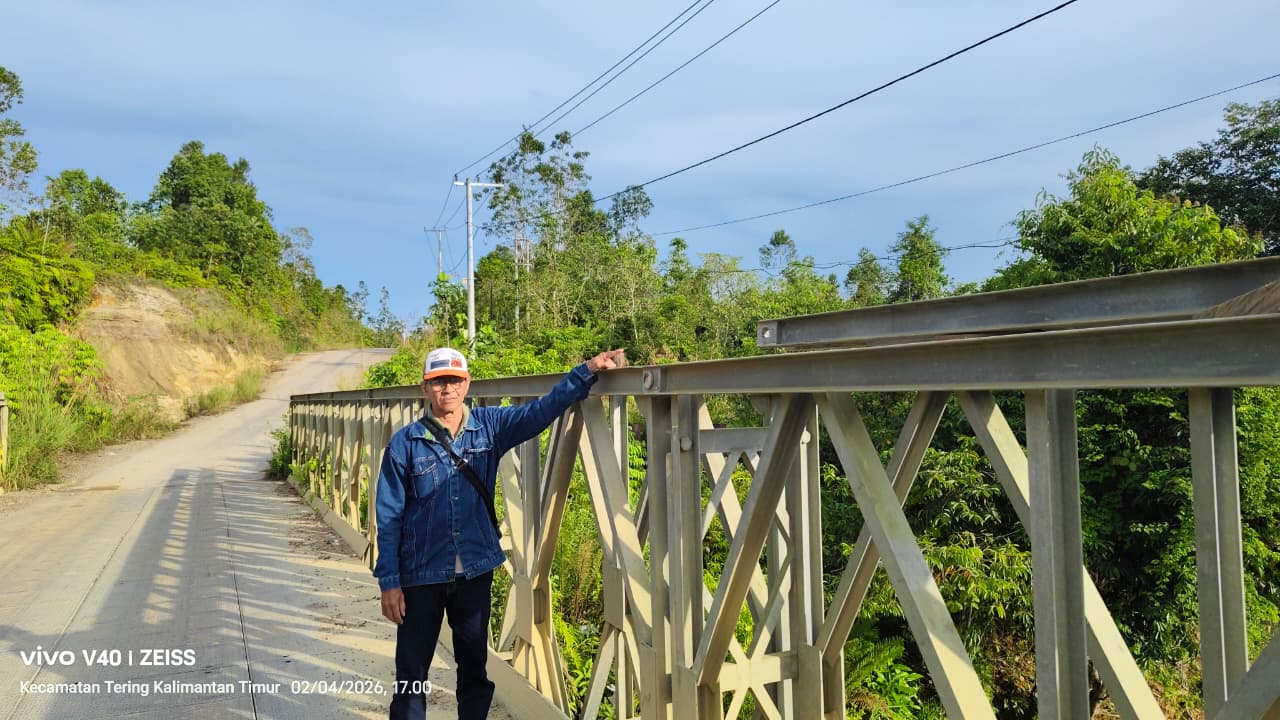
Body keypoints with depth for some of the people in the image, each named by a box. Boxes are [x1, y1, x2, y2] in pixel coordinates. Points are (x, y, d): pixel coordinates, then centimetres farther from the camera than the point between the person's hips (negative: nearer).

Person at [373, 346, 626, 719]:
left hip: (475, 571, 2)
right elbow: (388, 517, -5)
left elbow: (543, 409, -10)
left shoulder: (489, 426, -1)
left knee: (475, 669, 15)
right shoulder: (405, 444, -6)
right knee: (411, 674, 8)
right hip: (421, 575, -2)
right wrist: (389, 582, -7)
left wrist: (588, 370, -22)